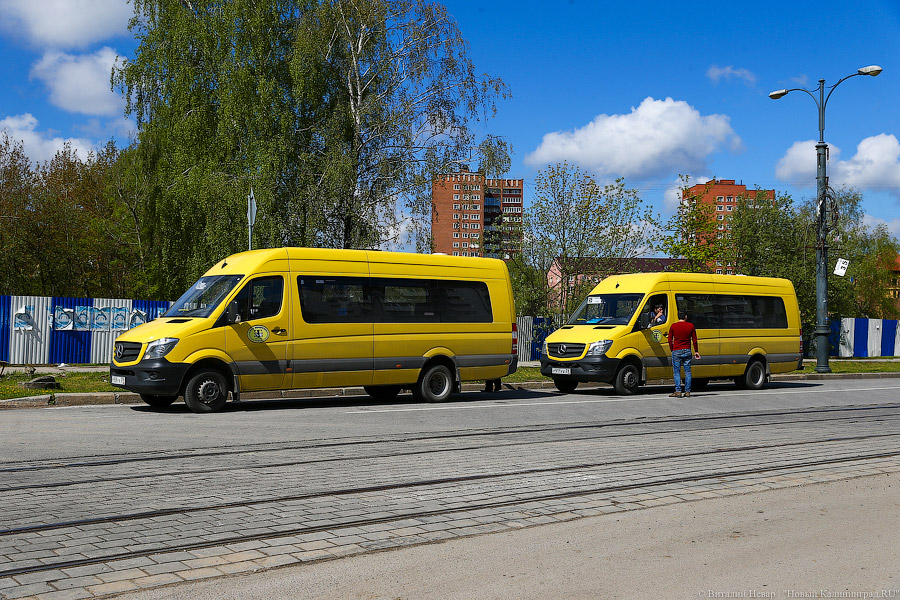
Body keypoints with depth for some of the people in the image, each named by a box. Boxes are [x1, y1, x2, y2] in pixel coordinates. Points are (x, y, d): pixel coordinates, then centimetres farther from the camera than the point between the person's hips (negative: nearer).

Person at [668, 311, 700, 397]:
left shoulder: (673, 326, -2)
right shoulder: (690, 325, 1)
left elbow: (670, 340, 1)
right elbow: (694, 340, 5)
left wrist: (672, 349, 14)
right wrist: (696, 351, 13)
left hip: (676, 351, -1)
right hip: (687, 351, 1)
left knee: (677, 372, 2)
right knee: (687, 372, 6)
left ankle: (678, 391, -3)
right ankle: (687, 392, 6)